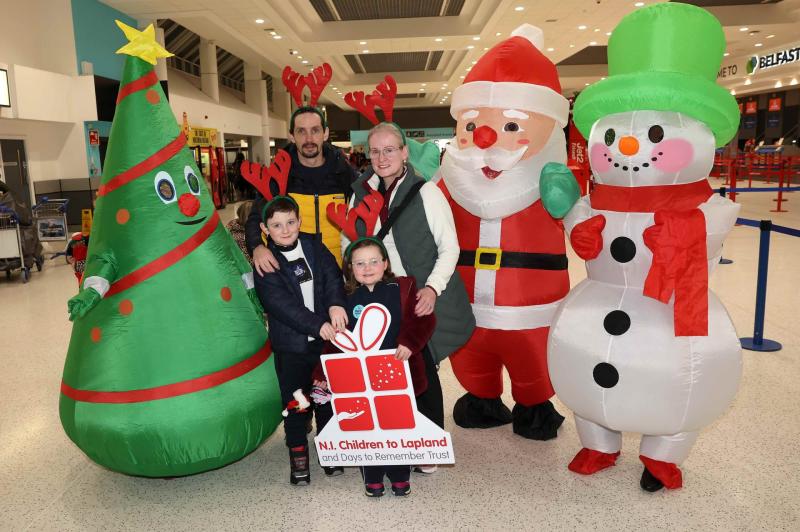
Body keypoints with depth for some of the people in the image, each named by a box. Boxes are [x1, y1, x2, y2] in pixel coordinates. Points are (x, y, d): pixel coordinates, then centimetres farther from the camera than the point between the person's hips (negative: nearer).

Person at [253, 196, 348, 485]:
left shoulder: (313, 246, 4)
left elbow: (332, 275, -7)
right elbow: (281, 304, -18)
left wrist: (336, 304, -26)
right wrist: (317, 325, -25)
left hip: (327, 336, 3)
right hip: (291, 344, -3)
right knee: (295, 400, 6)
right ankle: (298, 454, 24)